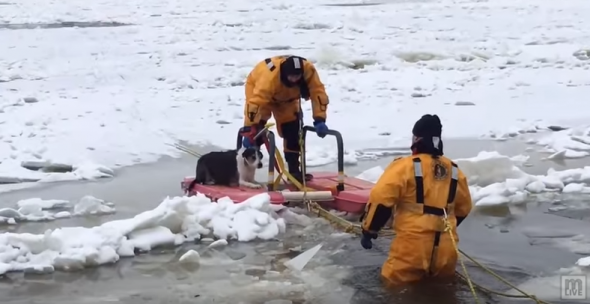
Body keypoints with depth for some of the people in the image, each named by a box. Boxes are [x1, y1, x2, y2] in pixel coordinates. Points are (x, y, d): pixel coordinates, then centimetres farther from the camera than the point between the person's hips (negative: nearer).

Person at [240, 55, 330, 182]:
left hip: (287, 96, 4)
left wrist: (320, 120, -40)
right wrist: (248, 130, -49)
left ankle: (294, 169, 4)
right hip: (258, 88, -4)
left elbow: (318, 93, -30)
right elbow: (255, 102, -48)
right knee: (257, 126, -21)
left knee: (292, 128, -4)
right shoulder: (269, 76, -47)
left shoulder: (308, 70, -35)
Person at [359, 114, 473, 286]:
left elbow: (380, 199, -12)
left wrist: (369, 230, -1)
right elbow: (463, 208, 24)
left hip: (413, 247, -5)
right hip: (445, 250, 5)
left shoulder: (405, 166, -6)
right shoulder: (454, 171, 13)